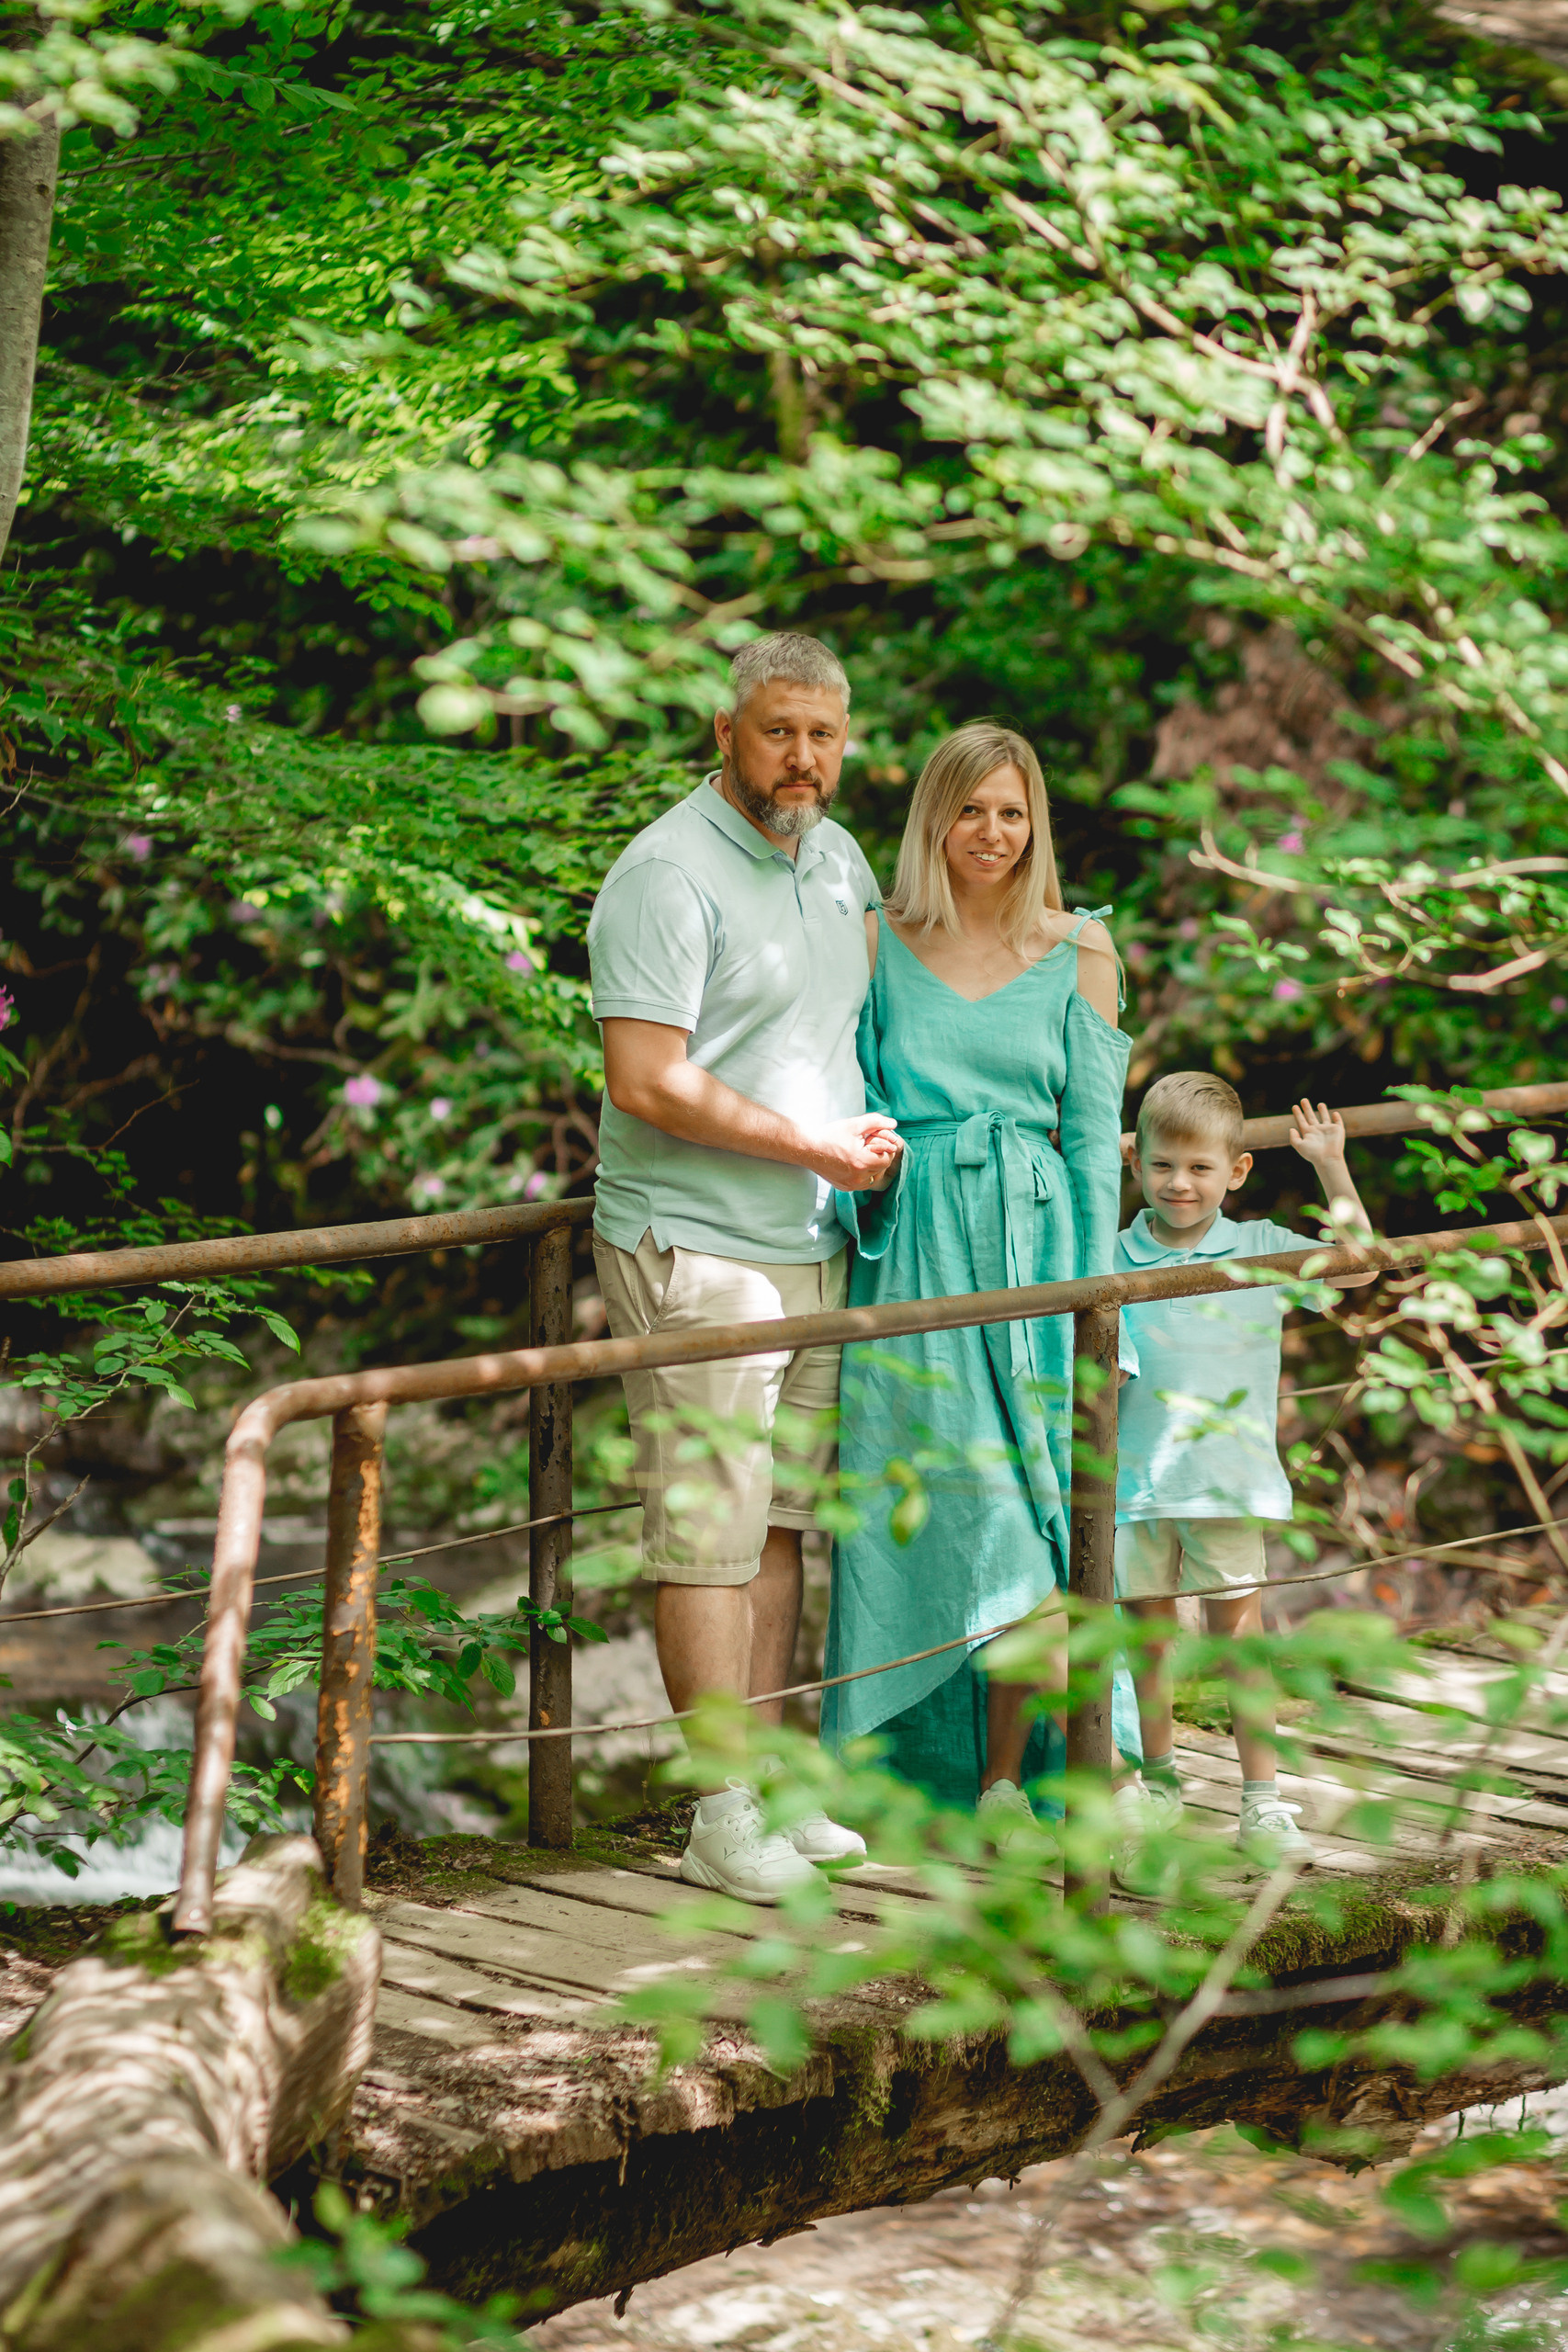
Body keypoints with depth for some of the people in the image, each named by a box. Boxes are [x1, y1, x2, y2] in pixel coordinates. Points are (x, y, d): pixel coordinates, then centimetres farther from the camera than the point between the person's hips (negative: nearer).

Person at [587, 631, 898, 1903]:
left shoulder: (839, 861, 13)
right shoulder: (667, 874, -13)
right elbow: (647, 1084, -20)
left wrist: (880, 1124, 13)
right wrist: (819, 1147, -13)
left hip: (819, 1247, 8)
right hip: (698, 1251, -8)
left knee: (783, 1520, 11)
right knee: (711, 1530, -6)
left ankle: (774, 1783, 18)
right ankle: (723, 1813, -1)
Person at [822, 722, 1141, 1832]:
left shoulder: (1078, 953, 6)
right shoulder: (880, 944, 7)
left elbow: (1094, 1134, 5)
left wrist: (1092, 1289, 0)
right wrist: (862, 1160, -10)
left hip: (1030, 1242, 0)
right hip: (912, 1254, 0)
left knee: (1024, 1495, -3)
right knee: (926, 1496, -4)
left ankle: (1006, 1773, 5)